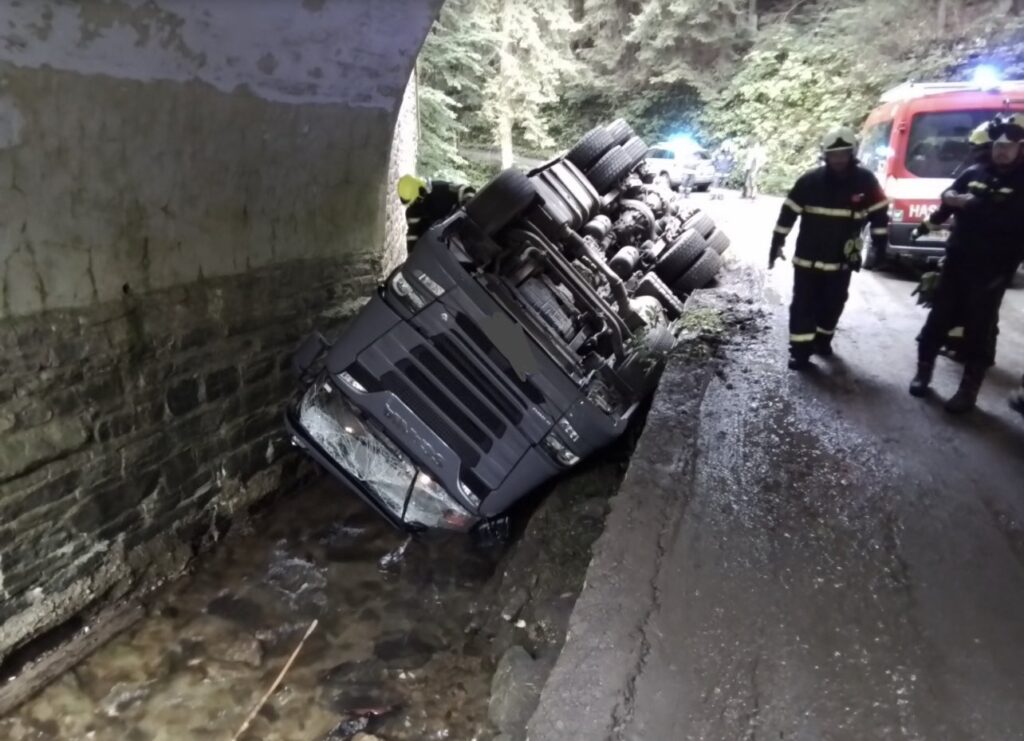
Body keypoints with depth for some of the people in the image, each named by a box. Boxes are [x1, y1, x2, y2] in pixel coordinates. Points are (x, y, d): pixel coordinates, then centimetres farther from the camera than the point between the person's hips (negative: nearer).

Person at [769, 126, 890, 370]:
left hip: (842, 259, 2)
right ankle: (800, 350, 1)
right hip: (808, 257, -2)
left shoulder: (865, 180, -5)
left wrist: (880, 245, 4)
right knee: (804, 304, -2)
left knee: (833, 304, 13)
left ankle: (822, 340, 33)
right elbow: (788, 212, -4)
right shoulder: (811, 180, -10)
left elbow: (879, 213, 4)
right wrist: (776, 244, -4)